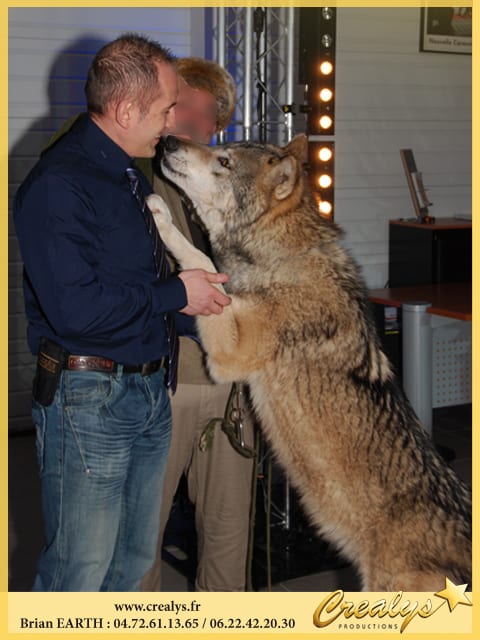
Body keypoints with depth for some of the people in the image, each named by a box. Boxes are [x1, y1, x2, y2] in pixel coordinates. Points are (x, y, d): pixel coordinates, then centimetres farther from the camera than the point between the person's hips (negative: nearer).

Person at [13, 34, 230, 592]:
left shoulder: (129, 175, 14)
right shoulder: (57, 184, -17)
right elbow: (75, 309, -25)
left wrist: (203, 309, 13)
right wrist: (175, 294, -14)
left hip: (150, 392, 9)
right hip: (87, 399, -9)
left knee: (135, 561, 17)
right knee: (80, 573, 0)